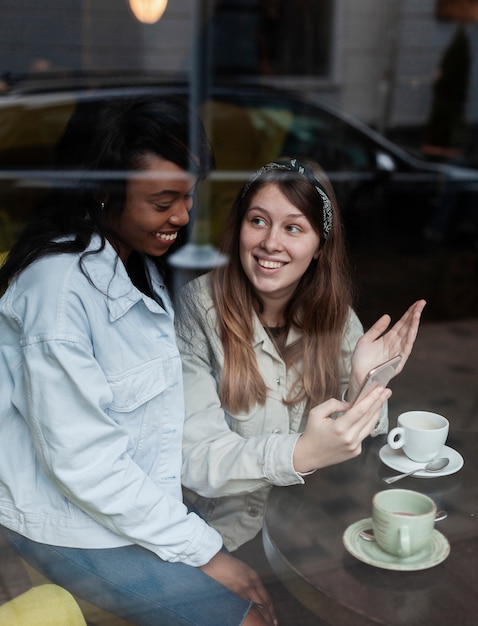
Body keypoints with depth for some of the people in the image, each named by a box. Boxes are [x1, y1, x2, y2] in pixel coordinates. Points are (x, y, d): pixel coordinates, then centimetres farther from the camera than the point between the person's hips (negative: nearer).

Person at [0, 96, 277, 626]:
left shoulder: (140, 262, 4)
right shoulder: (58, 285, -25)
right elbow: (80, 460, -24)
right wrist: (200, 549, -18)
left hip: (140, 498, 8)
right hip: (71, 525, -8)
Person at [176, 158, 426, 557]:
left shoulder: (335, 315, -1)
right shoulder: (200, 307, -14)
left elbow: (354, 450, 1)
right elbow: (195, 457, -20)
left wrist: (364, 388, -20)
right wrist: (299, 454, -37)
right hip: (233, 534, -4)